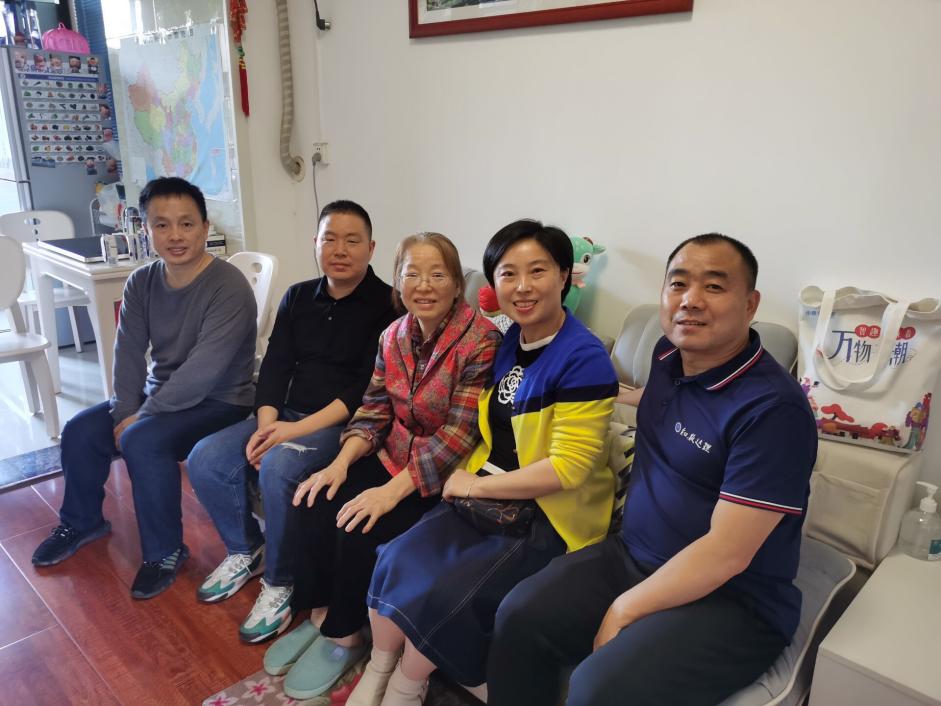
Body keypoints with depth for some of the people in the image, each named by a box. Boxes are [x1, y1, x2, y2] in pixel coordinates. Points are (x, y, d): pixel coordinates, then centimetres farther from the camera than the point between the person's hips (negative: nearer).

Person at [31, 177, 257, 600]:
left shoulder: (228, 287, -23)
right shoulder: (141, 283, 0)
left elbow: (202, 372, -27)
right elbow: (128, 354, -2)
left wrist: (141, 418, -21)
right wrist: (124, 414, -15)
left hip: (219, 401, -7)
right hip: (159, 395, 7)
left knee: (143, 441, -28)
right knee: (80, 431, -2)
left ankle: (165, 551, -7)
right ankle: (82, 522, 26)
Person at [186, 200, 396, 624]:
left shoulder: (384, 304, -8)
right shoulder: (298, 296, 12)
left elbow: (368, 387, -15)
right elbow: (275, 365, 7)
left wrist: (298, 429, -21)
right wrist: (266, 424, -11)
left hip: (341, 423, -6)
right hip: (287, 415, 7)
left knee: (278, 468, -32)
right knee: (204, 459, -10)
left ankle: (280, 583, -8)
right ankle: (245, 551, 15)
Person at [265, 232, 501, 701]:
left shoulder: (480, 340, -19)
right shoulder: (395, 335, 2)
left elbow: (459, 435, -23)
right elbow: (373, 411, 5)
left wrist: (393, 490, -26)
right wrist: (341, 463, -12)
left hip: (443, 477, -6)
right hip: (394, 457, 6)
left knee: (361, 529, -20)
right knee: (318, 504, -12)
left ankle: (345, 637, 8)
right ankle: (322, 615, 11)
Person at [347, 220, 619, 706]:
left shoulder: (583, 358, -17)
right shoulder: (506, 342, 6)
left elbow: (568, 467, -20)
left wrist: (475, 486, -14)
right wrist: (465, 475, 0)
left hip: (551, 516, -6)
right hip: (487, 497, 7)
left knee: (444, 594, -18)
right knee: (397, 561, -11)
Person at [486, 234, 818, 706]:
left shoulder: (773, 407, -21)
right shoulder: (668, 355, 2)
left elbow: (726, 553, -22)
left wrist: (622, 611, -17)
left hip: (730, 601, -6)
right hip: (631, 557, 7)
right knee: (519, 617, -10)